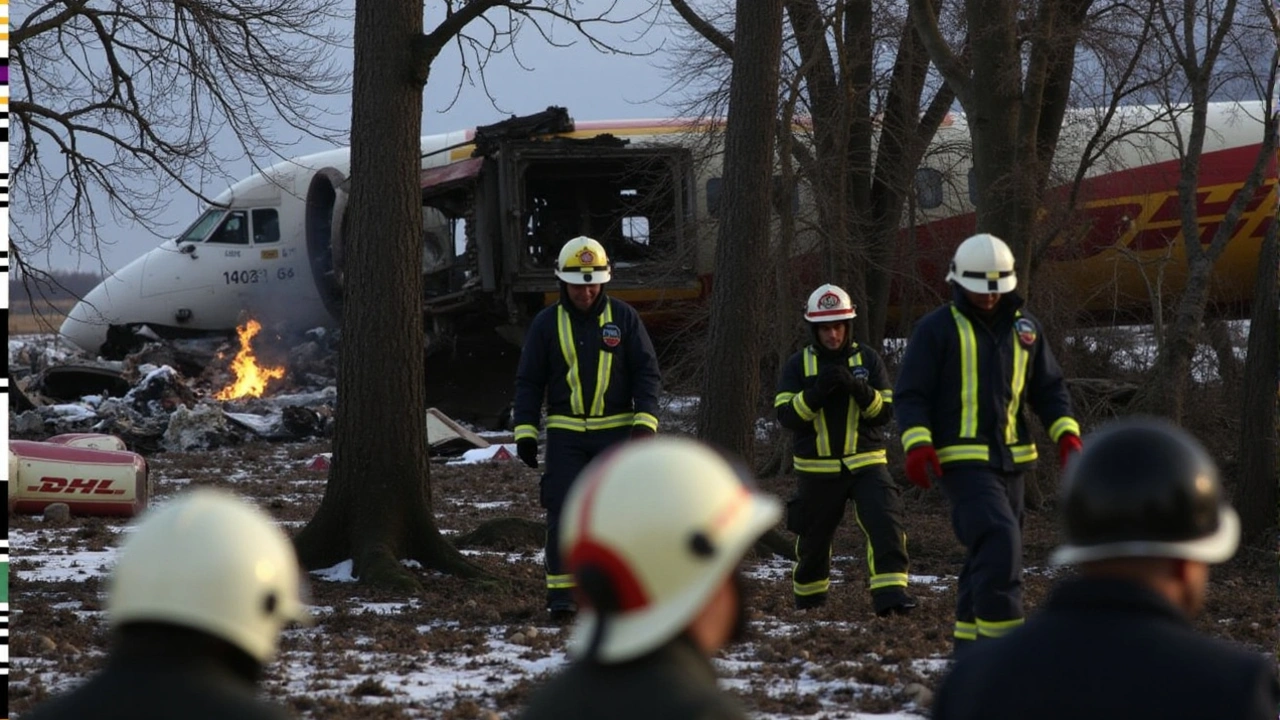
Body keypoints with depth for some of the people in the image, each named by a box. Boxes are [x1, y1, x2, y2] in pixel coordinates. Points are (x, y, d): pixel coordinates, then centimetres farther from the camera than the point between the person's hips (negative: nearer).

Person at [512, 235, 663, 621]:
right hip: (565, 433, 0)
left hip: (617, 431, 0)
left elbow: (647, 372, 2)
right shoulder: (547, 324, 4)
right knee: (563, 513, -7)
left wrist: (645, 422, -10)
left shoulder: (624, 318, 3)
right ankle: (561, 593, -5)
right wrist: (525, 431, -3)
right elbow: (528, 381, 6)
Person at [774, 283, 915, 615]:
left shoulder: (867, 359, 1)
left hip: (866, 464, 0)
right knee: (814, 538, 13)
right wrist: (817, 392, -24)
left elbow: (886, 411, -3)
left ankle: (889, 593, -24)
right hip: (817, 471, 0)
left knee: (885, 523, -20)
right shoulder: (798, 365, -1)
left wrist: (858, 389, -20)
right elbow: (786, 415, -10)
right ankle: (808, 595, 37)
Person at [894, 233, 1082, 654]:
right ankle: (1000, 640, -20)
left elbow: (1049, 388, 17)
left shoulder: (1024, 327, 12)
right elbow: (910, 395, -6)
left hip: (1009, 460, 6)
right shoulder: (937, 329, -4)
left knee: (988, 554, 11)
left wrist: (1066, 434, 0)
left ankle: (968, 644, 23)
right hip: (961, 458, -6)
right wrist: (917, 446, -21)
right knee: (999, 541, -22)